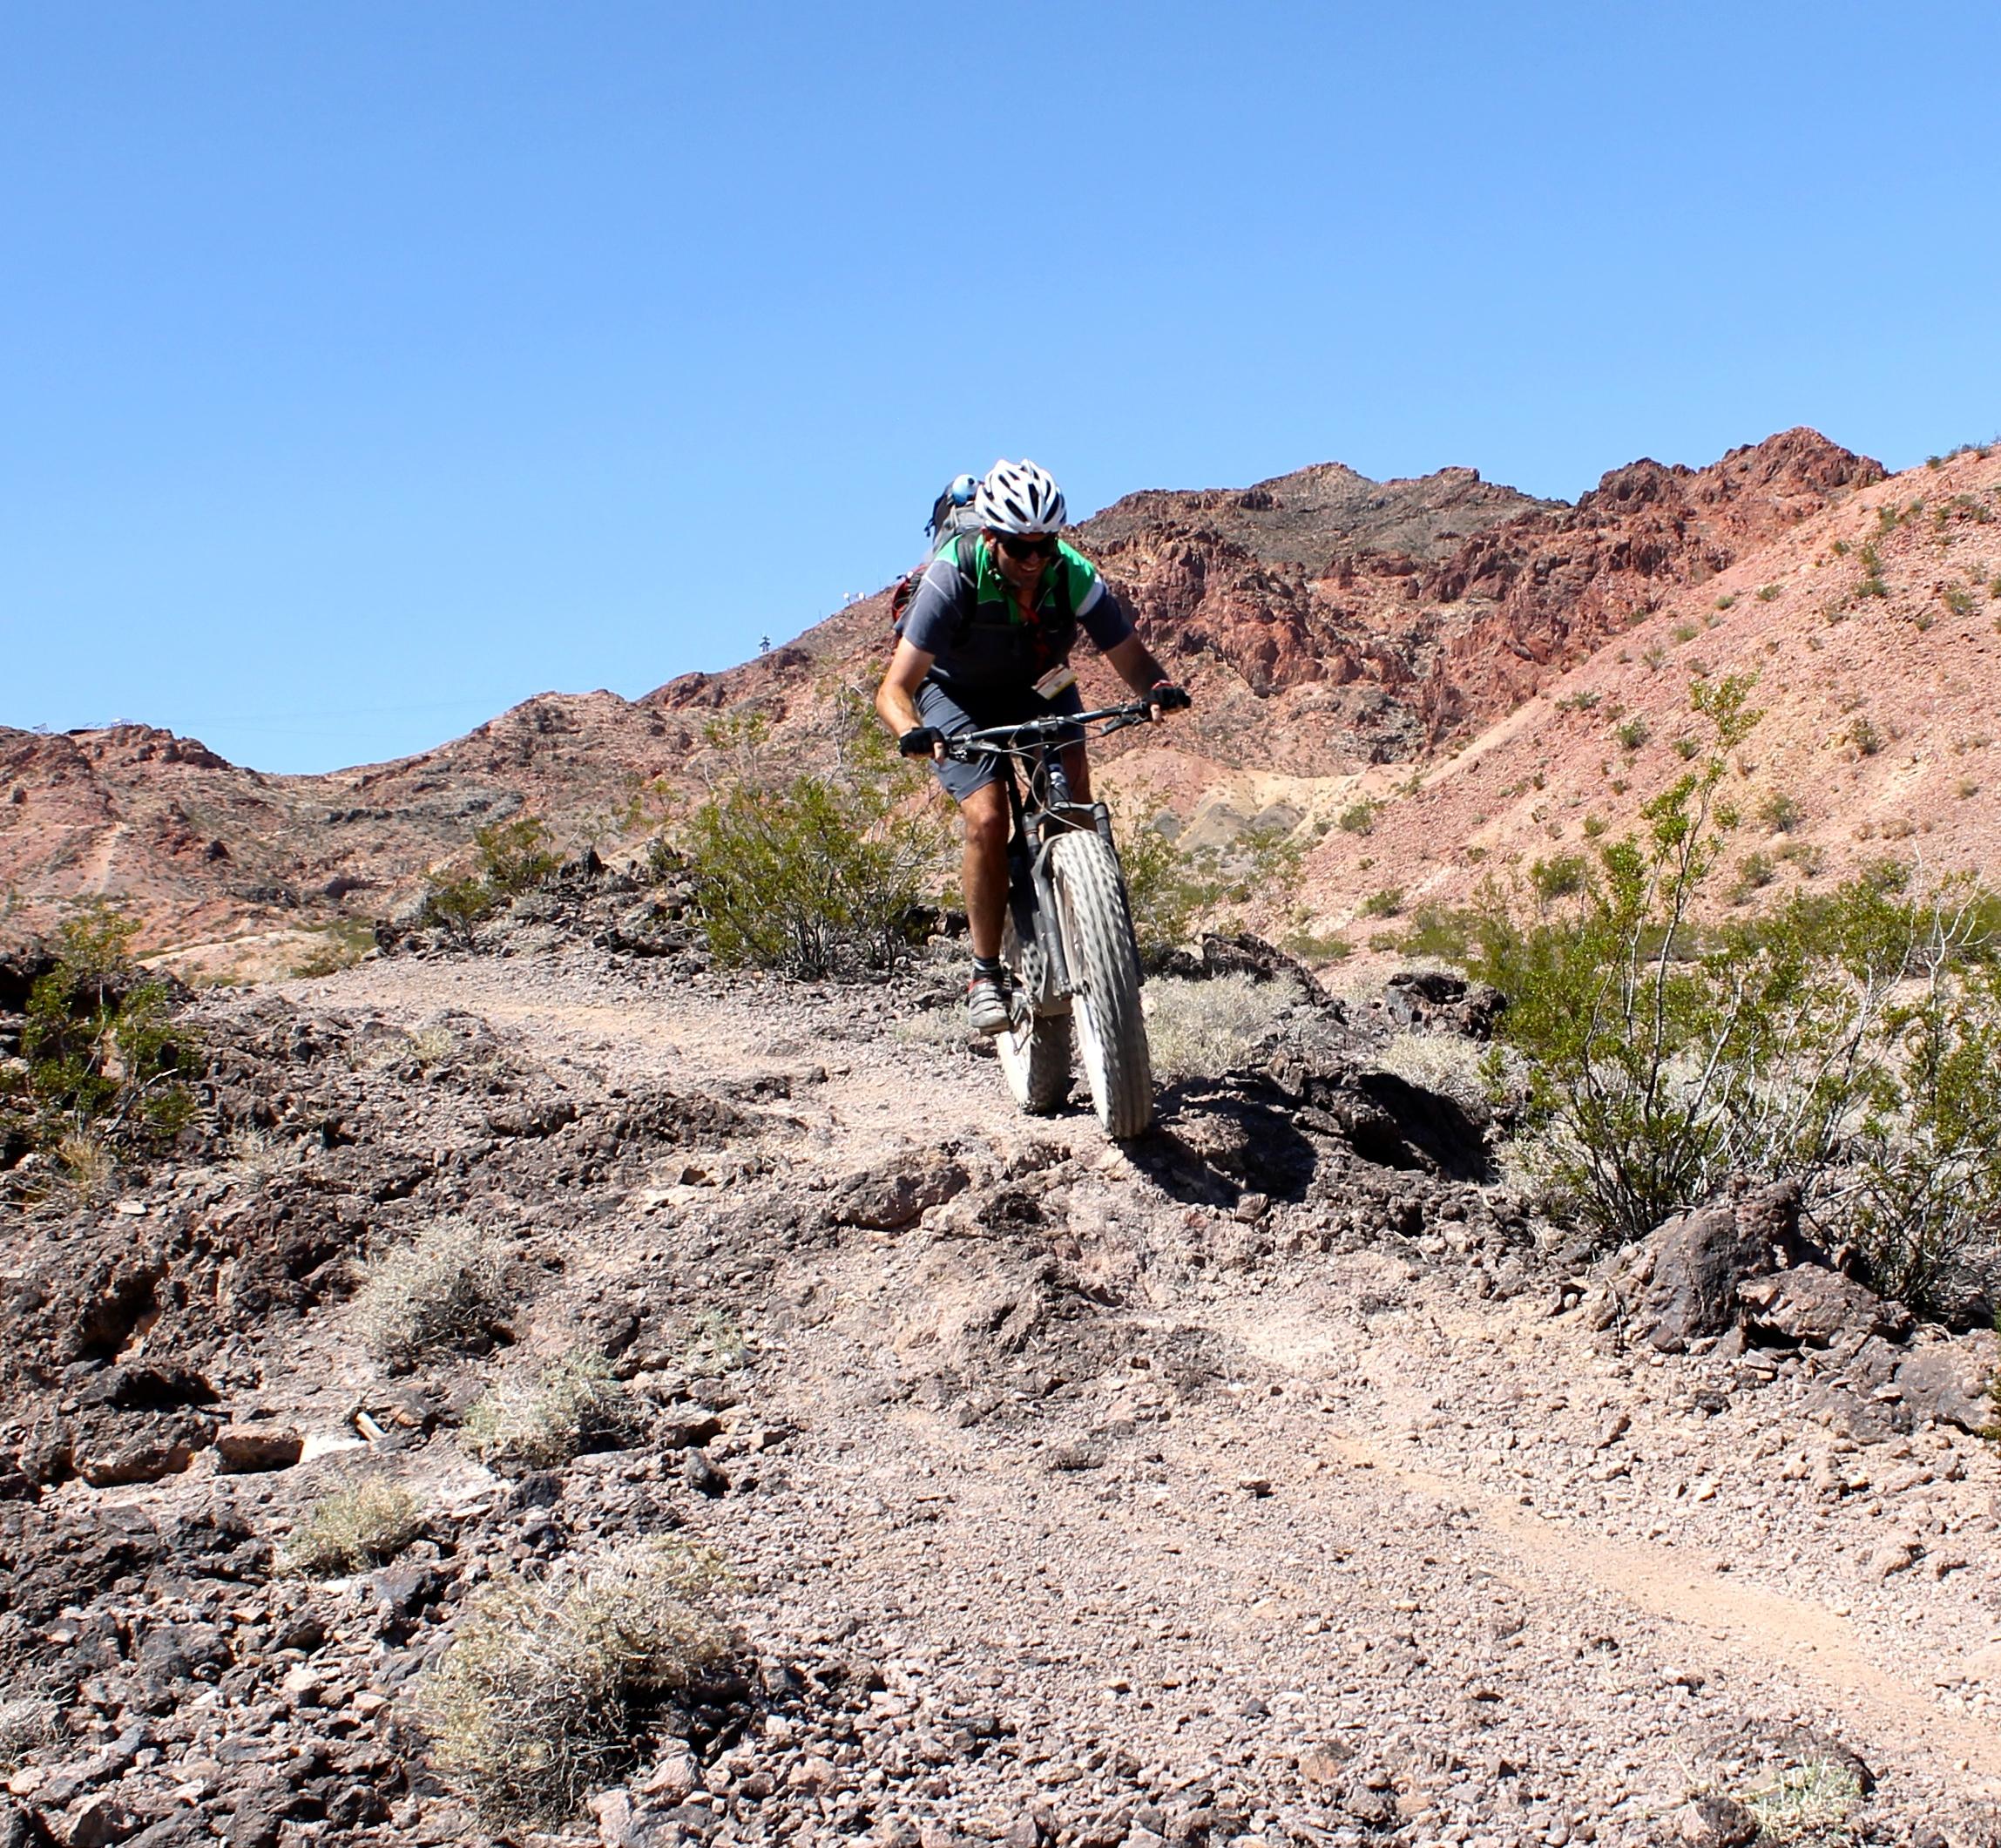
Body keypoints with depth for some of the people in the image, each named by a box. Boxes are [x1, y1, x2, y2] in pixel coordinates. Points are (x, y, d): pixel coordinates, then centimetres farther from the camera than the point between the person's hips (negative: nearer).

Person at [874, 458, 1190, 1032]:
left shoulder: (1073, 575, -26)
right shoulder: (954, 576, -33)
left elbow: (1128, 653, -22)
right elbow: (895, 687, -35)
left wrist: (1158, 687, -45)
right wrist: (911, 732, -57)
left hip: (1040, 686, 3)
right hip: (958, 693, -3)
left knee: (1075, 798, -21)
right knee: (988, 818, -22)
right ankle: (985, 973, -8)